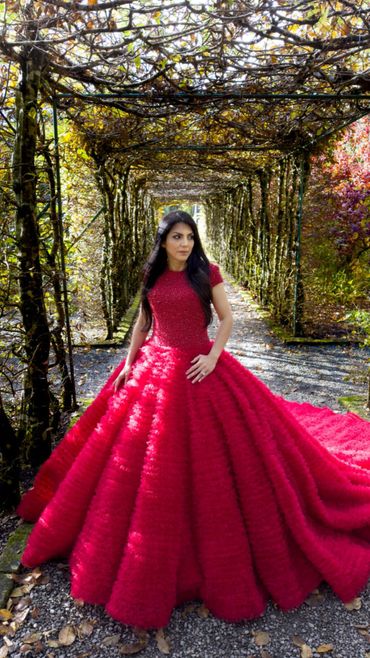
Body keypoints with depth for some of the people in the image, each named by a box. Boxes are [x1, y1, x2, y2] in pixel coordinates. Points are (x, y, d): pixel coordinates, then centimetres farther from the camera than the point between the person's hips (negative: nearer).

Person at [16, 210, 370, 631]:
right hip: (155, 368, 4)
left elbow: (227, 318, -2)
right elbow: (142, 321, 13)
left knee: (207, 451, 4)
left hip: (199, 368, -3)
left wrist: (213, 356, -15)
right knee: (153, 459, 11)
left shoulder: (207, 272, -4)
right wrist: (129, 362, 7)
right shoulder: (152, 276, 6)